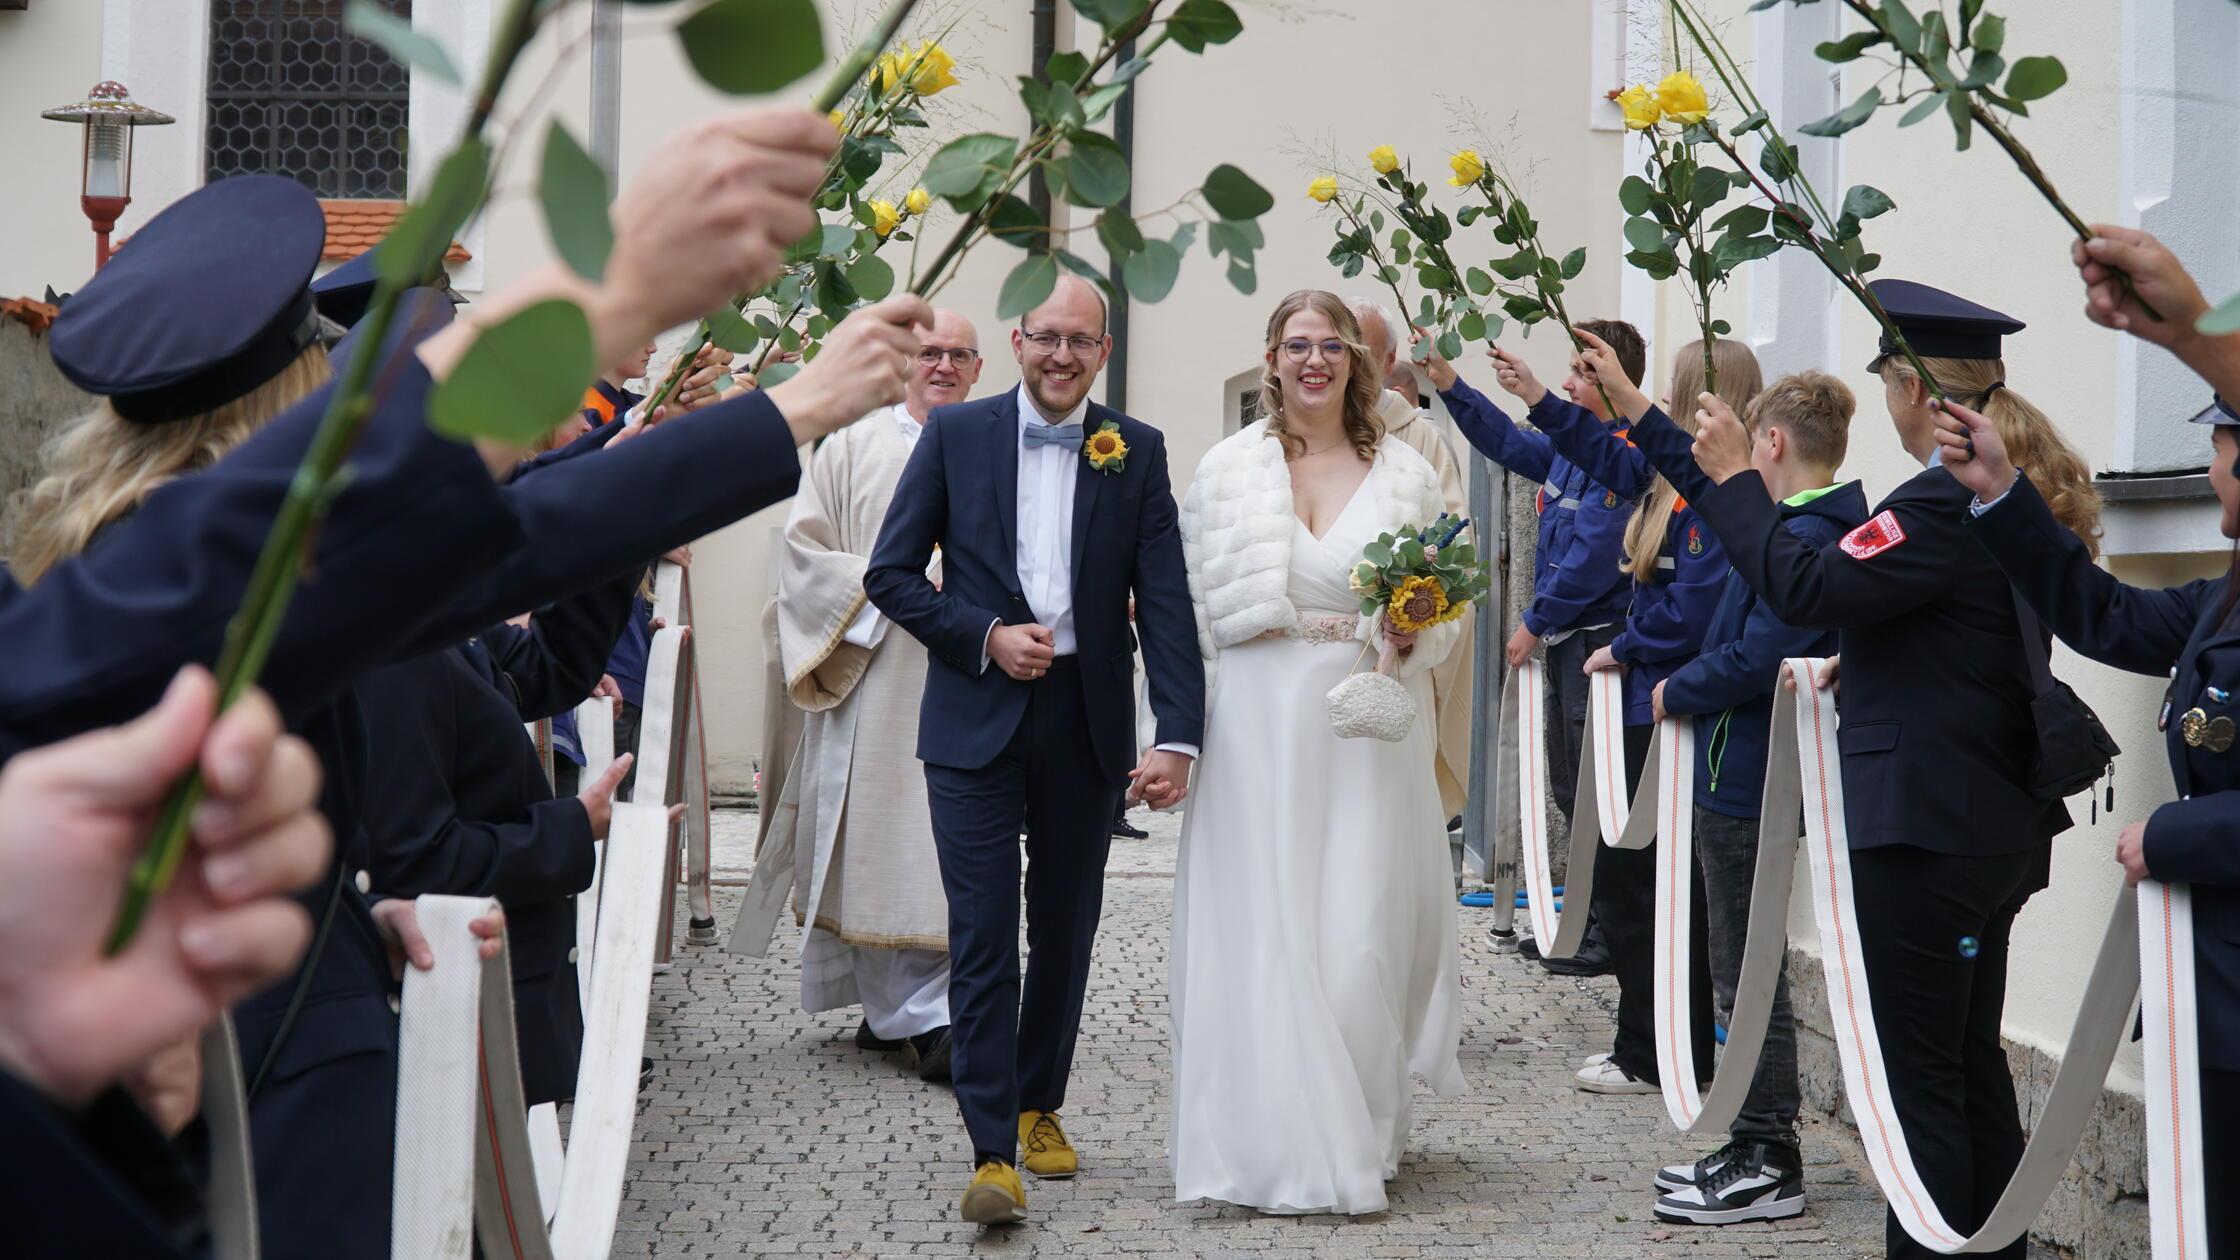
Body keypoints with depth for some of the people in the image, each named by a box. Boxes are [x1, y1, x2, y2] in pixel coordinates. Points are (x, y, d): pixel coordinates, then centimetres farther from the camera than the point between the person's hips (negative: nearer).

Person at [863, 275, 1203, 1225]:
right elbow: (891, 573, 2)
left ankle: (1039, 1104, 31)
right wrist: (985, 637, -12)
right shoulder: (955, 435, 1)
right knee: (983, 936, -5)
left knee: (1065, 929, 12)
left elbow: (1165, 603, -3)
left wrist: (1178, 736, -12)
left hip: (1087, 725, 2)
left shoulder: (1137, 452, 3)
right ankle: (992, 1149, -4)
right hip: (976, 720, -2)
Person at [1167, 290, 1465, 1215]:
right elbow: (1199, 603, 7)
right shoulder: (1227, 469, 6)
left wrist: (1414, 635, -11)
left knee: (1365, 924, -1)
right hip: (1260, 724, 0)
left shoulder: (1405, 473, 6)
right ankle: (1280, 1146, 7)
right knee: (1265, 923, -2)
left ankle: (1359, 1133, 13)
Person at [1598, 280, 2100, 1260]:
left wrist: (1732, 476, -13)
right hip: (1991, 822, 10)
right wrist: (1858, 659, 15)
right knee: (1972, 1062, 17)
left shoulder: (1946, 503, -19)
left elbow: (1803, 588, -23)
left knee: (1922, 1075, -3)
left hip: (1925, 828, -10)